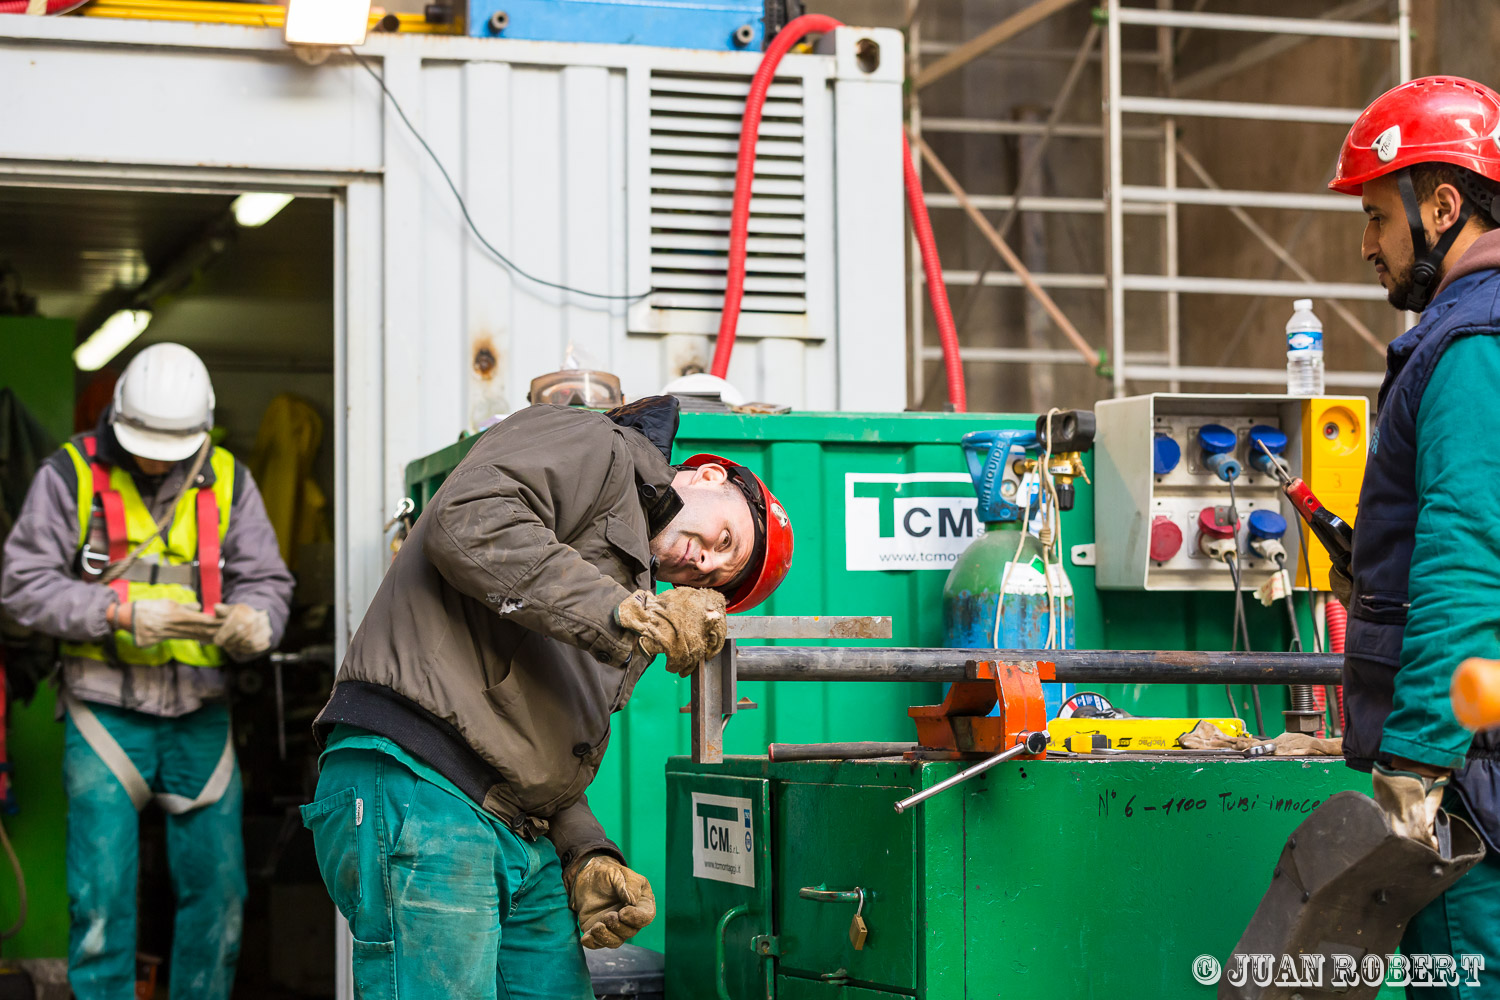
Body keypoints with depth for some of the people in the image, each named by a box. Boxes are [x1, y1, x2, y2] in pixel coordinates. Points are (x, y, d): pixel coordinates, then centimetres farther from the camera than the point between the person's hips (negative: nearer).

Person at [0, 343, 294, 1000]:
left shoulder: (227, 481, 6)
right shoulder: (70, 474, -2)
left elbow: (266, 581, 2)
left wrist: (254, 621, -22)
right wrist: (121, 611, -19)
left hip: (200, 715, 3)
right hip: (106, 712, -3)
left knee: (217, 888, 5)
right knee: (102, 893, -5)